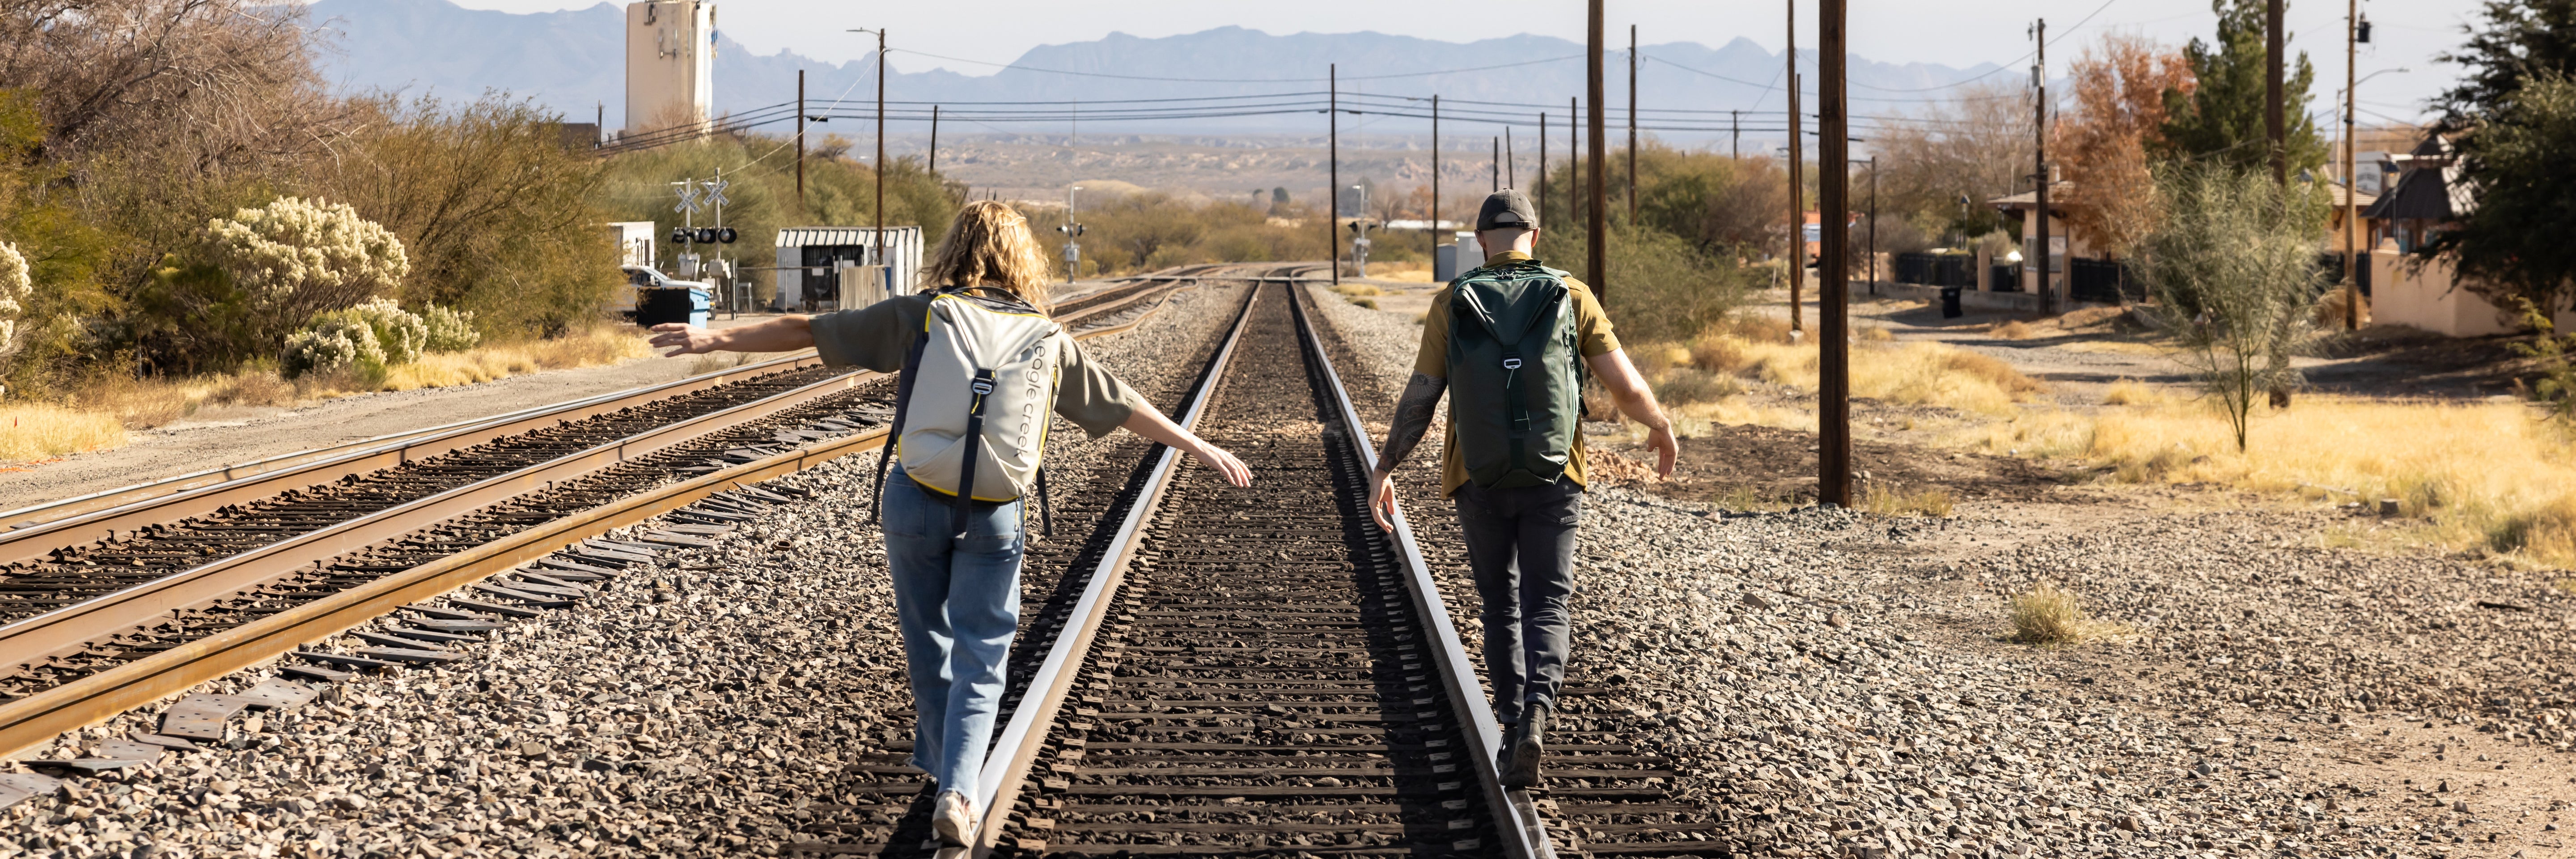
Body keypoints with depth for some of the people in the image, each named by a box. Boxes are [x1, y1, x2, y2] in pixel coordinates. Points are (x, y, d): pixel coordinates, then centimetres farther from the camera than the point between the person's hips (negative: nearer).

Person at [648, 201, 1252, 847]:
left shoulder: (921, 316, -2)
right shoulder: (1048, 338, 3)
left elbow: (807, 331, -2)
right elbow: (1125, 407, 11)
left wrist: (716, 340, 4)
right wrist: (1199, 448, 23)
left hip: (917, 501, 0)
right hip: (995, 516, 0)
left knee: (928, 644, 19)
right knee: (980, 659, 6)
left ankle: (941, 762, 34)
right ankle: (958, 789, -11)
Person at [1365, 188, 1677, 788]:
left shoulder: (1452, 304, -1)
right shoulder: (1570, 297, -1)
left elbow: (1420, 399, -5)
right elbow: (1627, 386, -2)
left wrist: (1382, 470, 4)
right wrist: (1661, 428, 17)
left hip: (1479, 483, 1)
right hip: (1552, 480, -1)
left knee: (1500, 604, 18)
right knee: (1546, 606, 3)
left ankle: (1513, 725, 16)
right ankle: (1535, 714, -21)